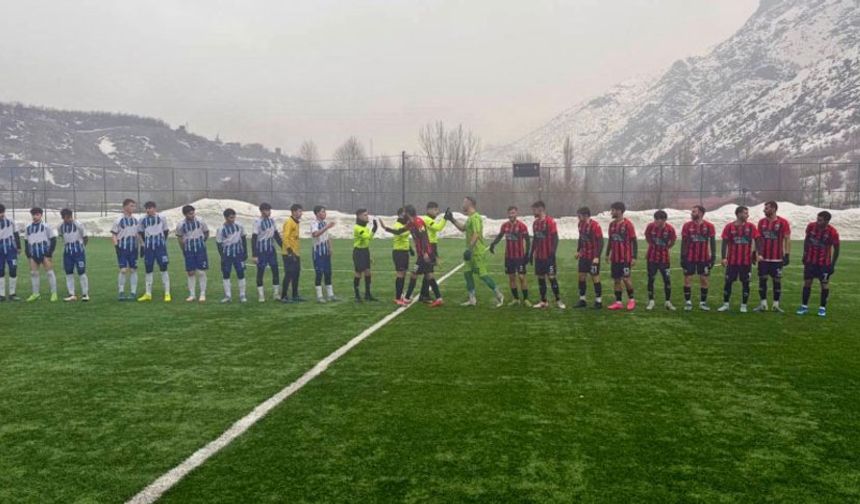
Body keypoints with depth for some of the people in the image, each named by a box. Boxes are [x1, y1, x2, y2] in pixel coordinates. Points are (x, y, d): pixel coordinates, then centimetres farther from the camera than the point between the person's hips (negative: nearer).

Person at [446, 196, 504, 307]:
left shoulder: (475, 218, -17)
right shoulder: (470, 218, 15)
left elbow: (476, 234, -25)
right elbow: (463, 228, 29)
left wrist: (469, 249, -29)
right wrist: (452, 220, 22)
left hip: (478, 252, -10)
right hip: (472, 252, 10)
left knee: (483, 275, -6)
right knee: (468, 273, 10)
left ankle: (499, 295, 5)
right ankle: (472, 299, 16)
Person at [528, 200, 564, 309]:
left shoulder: (550, 221, -11)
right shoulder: (535, 223, 11)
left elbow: (555, 239, -13)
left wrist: (552, 253, -19)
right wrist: (531, 254, 17)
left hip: (548, 256, -7)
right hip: (538, 256, 7)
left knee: (551, 277, -4)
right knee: (540, 277, 9)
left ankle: (558, 301, 7)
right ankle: (543, 301, 17)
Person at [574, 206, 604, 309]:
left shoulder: (595, 225, -18)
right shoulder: (581, 224, 5)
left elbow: (600, 242, -18)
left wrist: (597, 257, -22)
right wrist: (578, 250, 16)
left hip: (593, 257, -7)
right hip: (583, 256, 7)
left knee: (595, 277, 1)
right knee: (581, 276, 8)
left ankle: (598, 301, 12)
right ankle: (582, 300, 18)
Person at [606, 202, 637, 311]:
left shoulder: (628, 224, -10)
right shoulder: (612, 224, 9)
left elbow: (634, 241, -9)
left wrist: (634, 257, -13)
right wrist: (607, 254, 19)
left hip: (625, 257, -6)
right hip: (615, 258, 6)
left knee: (625, 278, -7)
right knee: (616, 279, 7)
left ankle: (631, 299, 12)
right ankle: (618, 302, 14)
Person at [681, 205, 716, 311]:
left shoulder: (709, 226, -2)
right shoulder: (687, 225, 0)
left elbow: (712, 242, 2)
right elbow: (684, 242, 3)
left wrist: (713, 256, -3)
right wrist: (682, 257, -1)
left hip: (704, 258, 0)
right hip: (689, 258, 0)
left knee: (704, 279, 4)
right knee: (687, 279, 0)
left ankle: (703, 303, 15)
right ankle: (688, 302, 9)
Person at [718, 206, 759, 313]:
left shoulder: (751, 226, 1)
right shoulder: (729, 227, -1)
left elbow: (757, 241, 2)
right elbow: (725, 243, -1)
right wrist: (723, 258, -8)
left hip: (746, 261, 0)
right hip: (732, 260, 0)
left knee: (745, 282, 4)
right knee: (728, 282, 4)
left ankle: (744, 305, 14)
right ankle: (726, 304, 16)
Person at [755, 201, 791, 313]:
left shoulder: (783, 223, -6)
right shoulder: (761, 222, 6)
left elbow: (787, 239, -4)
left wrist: (787, 255, -9)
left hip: (777, 258, -3)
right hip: (763, 257, 3)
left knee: (777, 280, 3)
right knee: (762, 279, 4)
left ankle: (776, 305, 12)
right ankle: (763, 304, 13)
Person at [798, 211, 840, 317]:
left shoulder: (833, 232, -19)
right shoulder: (811, 226, -12)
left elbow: (836, 249, -7)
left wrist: (833, 264, -6)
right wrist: (805, 254, 8)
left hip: (824, 263, -3)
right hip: (810, 261, 3)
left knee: (824, 284, 4)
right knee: (807, 282, 5)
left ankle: (823, 307, 15)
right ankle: (804, 306, 13)